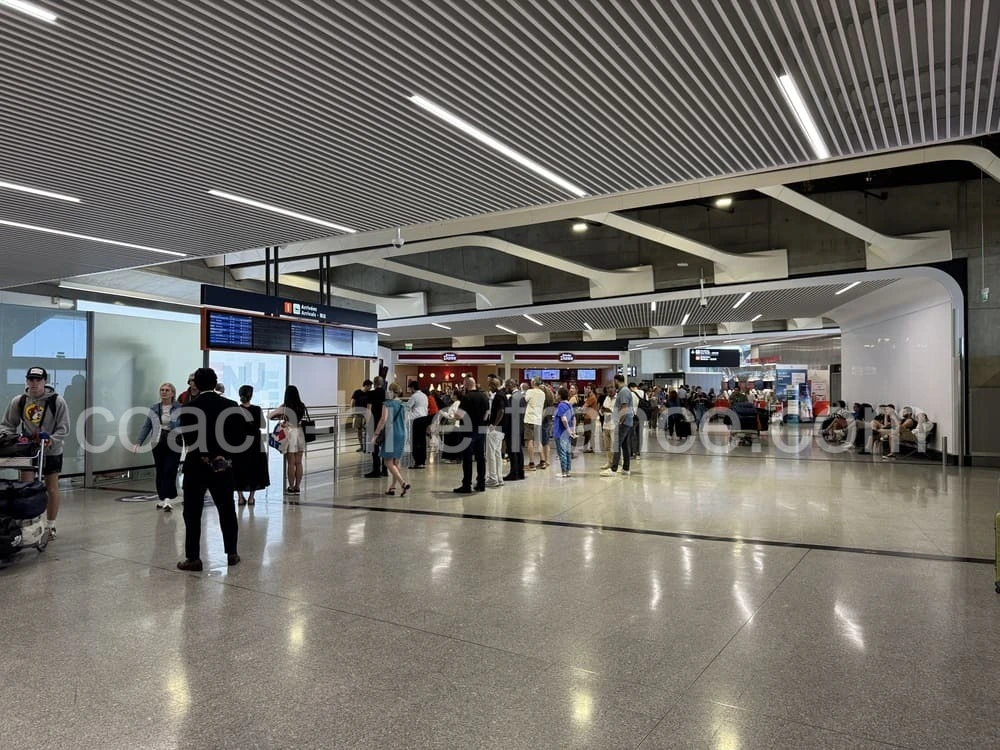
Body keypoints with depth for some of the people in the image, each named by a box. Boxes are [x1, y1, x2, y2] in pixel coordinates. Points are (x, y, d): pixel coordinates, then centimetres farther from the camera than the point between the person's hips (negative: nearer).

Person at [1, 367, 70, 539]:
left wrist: (51, 440, -25)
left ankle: (50, 526, 20)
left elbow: (63, 428, -10)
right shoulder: (18, 401, -2)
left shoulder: (57, 401, -10)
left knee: (52, 489, 6)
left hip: (52, 451, -2)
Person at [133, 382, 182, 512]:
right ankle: (162, 498, 23)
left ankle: (167, 499, -11)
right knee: (160, 472, 11)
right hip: (158, 444, 4)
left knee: (169, 471, -10)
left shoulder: (180, 408, -5)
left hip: (173, 444, -4)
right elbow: (146, 426, 9)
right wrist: (139, 442, 3)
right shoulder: (154, 408, 7)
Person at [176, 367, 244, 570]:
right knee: (227, 511, 12)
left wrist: (201, 452, 5)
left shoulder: (187, 408, -9)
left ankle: (193, 558, 5)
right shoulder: (231, 406, -5)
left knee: (192, 513, 5)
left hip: (196, 466, -2)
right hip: (223, 465, 2)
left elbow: (186, 439, -8)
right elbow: (241, 437, -5)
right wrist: (223, 452, 3)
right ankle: (231, 554, 18)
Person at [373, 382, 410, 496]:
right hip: (402, 435, 7)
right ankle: (392, 487, 20)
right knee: (395, 463, 15)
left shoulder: (387, 404, -8)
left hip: (391, 435, -7)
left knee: (389, 463, -3)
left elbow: (383, 419, -17)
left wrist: (376, 433, -12)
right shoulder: (402, 405, 10)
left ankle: (403, 484, -17)